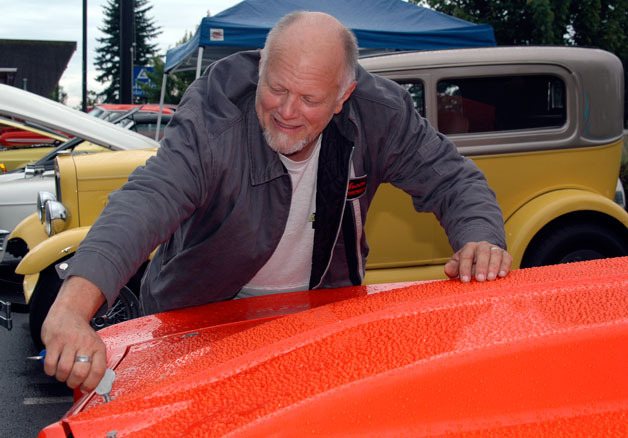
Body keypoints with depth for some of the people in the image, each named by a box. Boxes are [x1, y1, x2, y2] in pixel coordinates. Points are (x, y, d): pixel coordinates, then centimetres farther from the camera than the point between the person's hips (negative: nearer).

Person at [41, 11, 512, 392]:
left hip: (324, 309, 3)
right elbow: (146, 201, -45)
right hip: (207, 318, -2)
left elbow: (452, 178, -9)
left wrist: (480, 239, -32)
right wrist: (72, 308, -61)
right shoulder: (213, 119, -31)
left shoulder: (379, 112, -18)